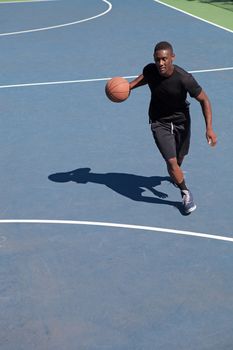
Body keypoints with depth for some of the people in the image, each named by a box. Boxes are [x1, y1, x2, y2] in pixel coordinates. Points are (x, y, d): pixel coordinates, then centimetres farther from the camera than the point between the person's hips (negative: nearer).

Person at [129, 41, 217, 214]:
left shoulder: (184, 79, -30)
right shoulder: (150, 70, -20)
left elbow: (204, 100, -19)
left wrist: (209, 128, -24)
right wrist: (129, 86, -6)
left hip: (181, 121, 0)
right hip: (159, 122, 0)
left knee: (179, 158, 22)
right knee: (171, 161, -11)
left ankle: (175, 174, 59)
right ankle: (185, 193, 12)